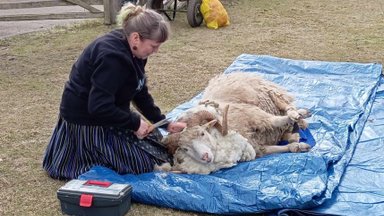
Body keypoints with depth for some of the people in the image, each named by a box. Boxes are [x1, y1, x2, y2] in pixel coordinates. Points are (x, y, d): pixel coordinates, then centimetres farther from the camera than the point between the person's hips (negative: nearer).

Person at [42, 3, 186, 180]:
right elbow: (99, 107, -34)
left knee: (155, 140, 20)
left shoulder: (129, 51, 0)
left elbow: (141, 94, 8)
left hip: (106, 111, 10)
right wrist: (135, 123, -24)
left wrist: (165, 123, 3)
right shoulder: (112, 58, -30)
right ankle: (86, 157, 1)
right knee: (148, 162, -7)